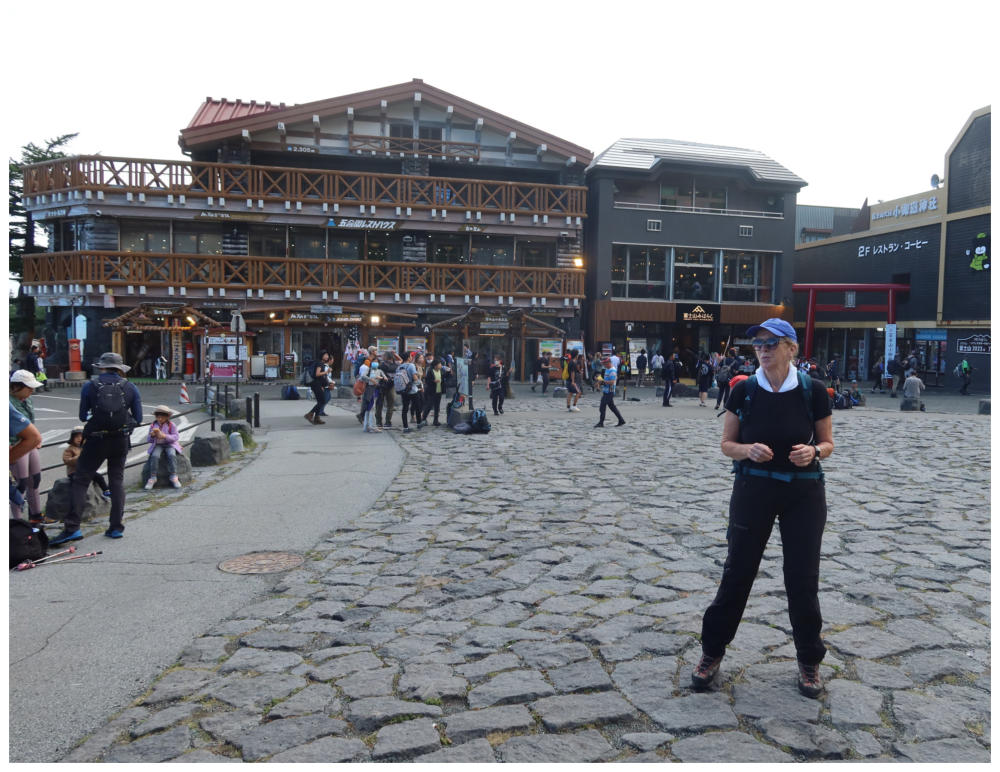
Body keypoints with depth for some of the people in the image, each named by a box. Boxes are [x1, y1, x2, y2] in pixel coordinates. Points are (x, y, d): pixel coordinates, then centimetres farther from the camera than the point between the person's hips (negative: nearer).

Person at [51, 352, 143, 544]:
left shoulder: (90, 387, -2)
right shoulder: (130, 388, 2)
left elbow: (83, 416, 5)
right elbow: (138, 419, 4)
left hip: (96, 440, -2)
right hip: (121, 440, 2)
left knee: (80, 481, 4)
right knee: (117, 480, 12)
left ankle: (72, 527, -3)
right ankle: (116, 527, 11)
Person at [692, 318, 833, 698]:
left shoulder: (813, 390, -7)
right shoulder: (743, 390, -6)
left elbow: (827, 443, 3)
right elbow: (727, 444, 0)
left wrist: (813, 451, -19)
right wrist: (748, 449, -20)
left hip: (804, 493, 0)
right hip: (753, 489, 0)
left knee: (803, 578, 7)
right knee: (737, 572, 7)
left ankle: (809, 661, 29)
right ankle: (712, 652, 23)